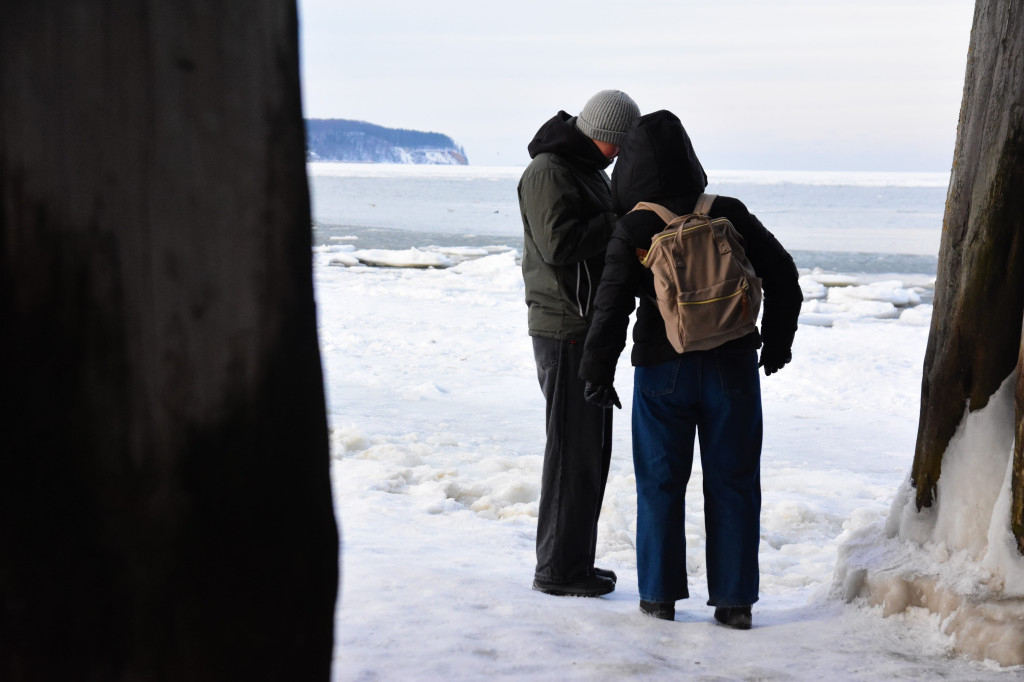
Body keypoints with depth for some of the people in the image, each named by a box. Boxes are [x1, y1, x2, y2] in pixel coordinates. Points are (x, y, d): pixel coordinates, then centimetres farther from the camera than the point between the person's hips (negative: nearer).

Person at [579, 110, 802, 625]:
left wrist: (598, 371, 1)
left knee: (660, 482, 10)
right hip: (732, 367, 2)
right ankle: (734, 600, 10)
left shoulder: (633, 230, -8)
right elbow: (782, 276, 5)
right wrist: (776, 344, 17)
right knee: (732, 482, 8)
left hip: (663, 371, -2)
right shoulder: (728, 215, 0)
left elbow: (612, 304, -11)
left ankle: (660, 593, 14)